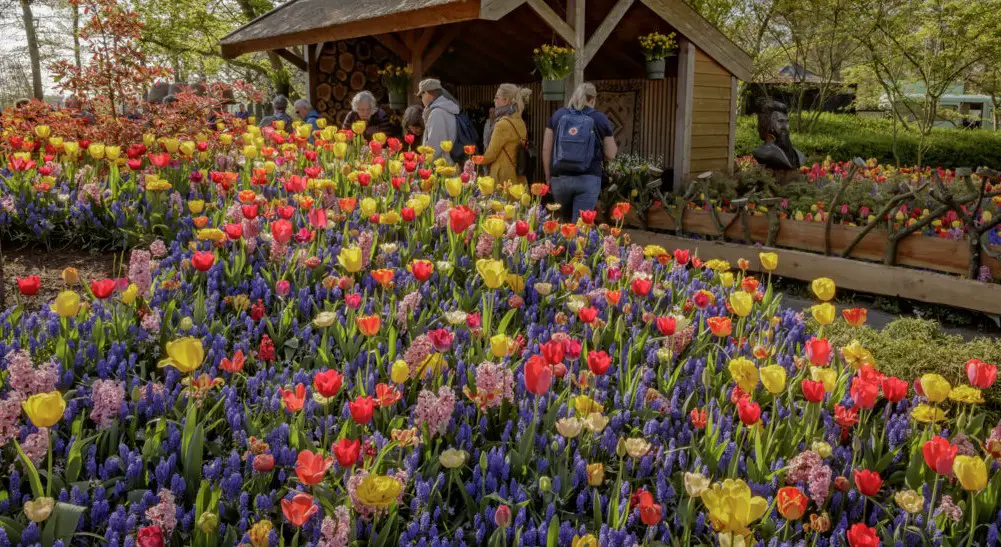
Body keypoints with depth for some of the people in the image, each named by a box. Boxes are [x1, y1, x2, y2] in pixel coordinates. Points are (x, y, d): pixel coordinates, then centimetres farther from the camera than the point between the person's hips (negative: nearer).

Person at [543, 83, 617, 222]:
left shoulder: (557, 115, 8)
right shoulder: (600, 119, 3)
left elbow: (546, 149, 7)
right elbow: (610, 155, 4)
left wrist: (548, 177, 15)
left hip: (559, 178, 3)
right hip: (588, 179, -3)